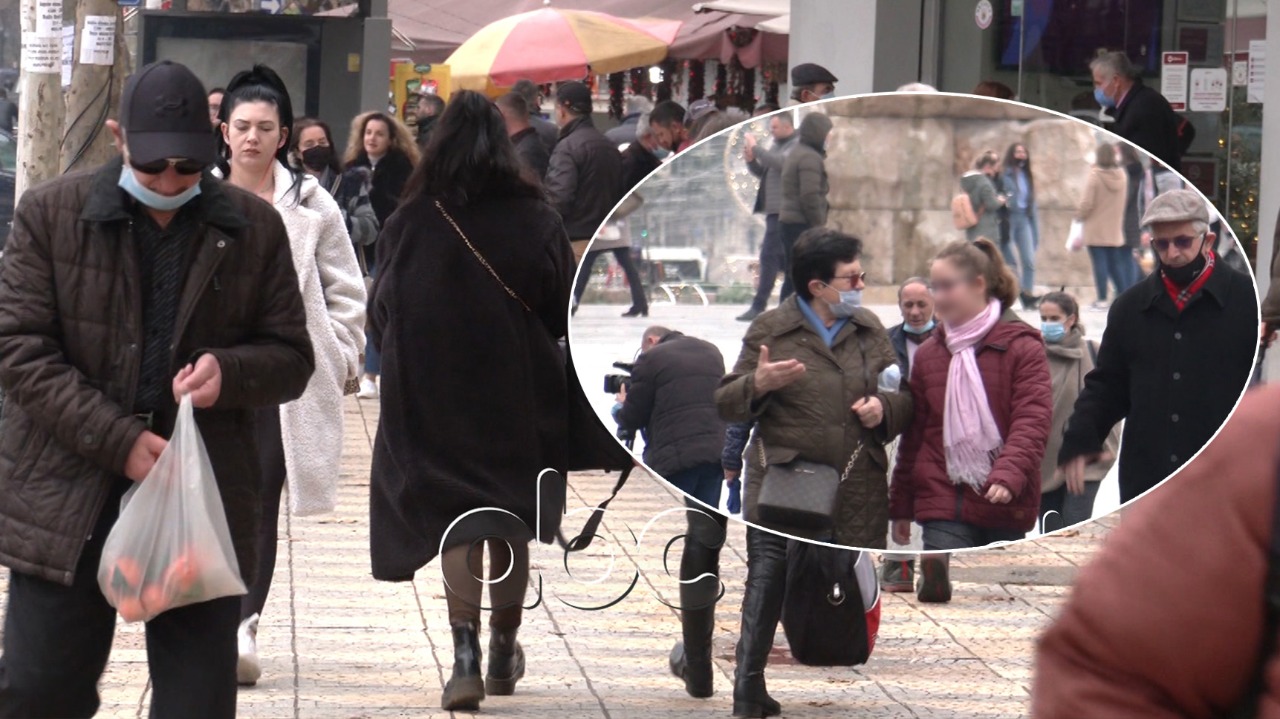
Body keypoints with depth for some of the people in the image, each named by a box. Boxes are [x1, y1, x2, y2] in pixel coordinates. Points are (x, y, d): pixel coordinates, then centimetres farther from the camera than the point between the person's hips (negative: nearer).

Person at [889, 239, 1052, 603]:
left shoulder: (1021, 347, -3)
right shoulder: (928, 354, 11)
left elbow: (1032, 421, -12)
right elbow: (914, 435, 16)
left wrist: (1008, 475, -29)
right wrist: (900, 506, 16)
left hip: (1004, 506, -3)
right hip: (945, 504, 3)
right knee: (940, 591, -11)